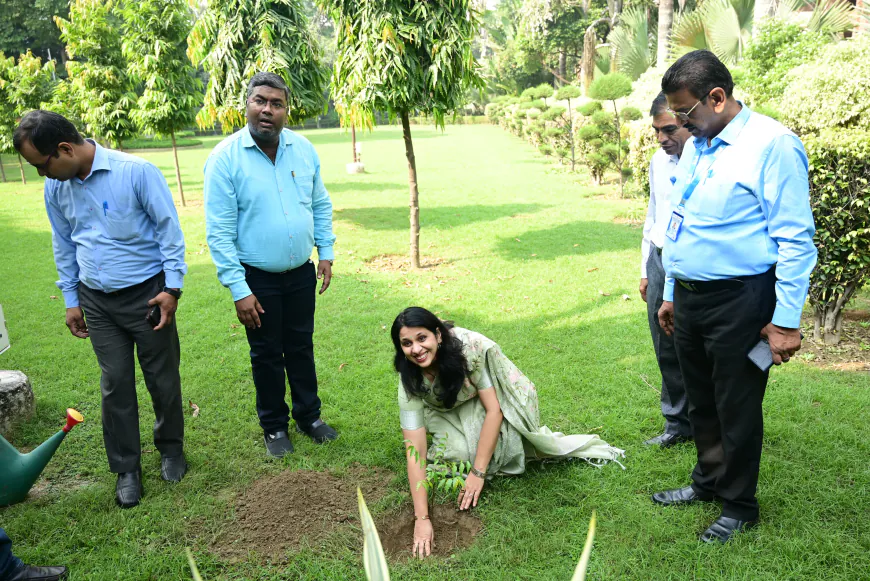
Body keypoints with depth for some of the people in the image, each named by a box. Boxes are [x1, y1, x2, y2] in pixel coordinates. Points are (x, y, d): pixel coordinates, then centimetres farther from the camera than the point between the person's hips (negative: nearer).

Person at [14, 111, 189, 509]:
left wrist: (172, 286, -12)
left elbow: (169, 228, -11)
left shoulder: (136, 172, -16)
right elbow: (64, 248, 14)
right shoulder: (55, 188, 2)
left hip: (147, 293, -4)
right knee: (115, 384, 7)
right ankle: (126, 469, 21)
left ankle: (171, 448, 31)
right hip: (96, 301, 4)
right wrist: (71, 300, 14)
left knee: (163, 378, 8)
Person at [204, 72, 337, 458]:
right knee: (267, 355, 12)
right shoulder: (225, 158, -15)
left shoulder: (303, 149, -2)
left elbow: (320, 204, 10)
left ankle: (309, 415, 35)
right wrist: (239, 290, -17)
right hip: (258, 279, -3)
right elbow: (219, 232, -15)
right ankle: (274, 426, 30)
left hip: (301, 273, 4)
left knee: (301, 348, 17)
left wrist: (326, 252, 5)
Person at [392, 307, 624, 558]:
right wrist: (422, 517, -34)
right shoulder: (410, 381, -27)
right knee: (459, 452, -26)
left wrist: (478, 472, -31)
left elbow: (493, 408, -29)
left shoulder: (470, 346, -36)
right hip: (451, 413, 1)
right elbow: (414, 451, -28)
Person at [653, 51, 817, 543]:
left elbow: (795, 239, -16)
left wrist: (786, 320, -16)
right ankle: (708, 482, 41)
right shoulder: (696, 148, 10)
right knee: (701, 401, 20)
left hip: (739, 301, -7)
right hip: (689, 297, 7)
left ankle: (739, 507, 29)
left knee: (737, 409, 8)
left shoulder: (773, 145, -14)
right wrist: (671, 295, 18)